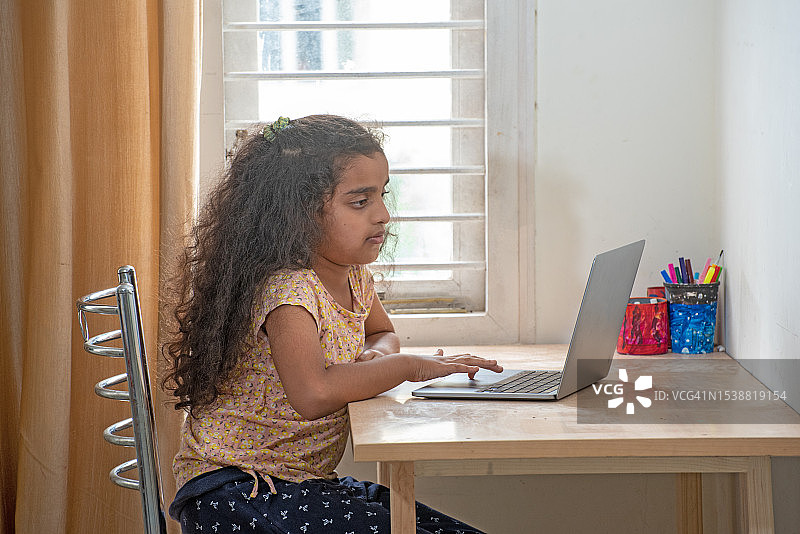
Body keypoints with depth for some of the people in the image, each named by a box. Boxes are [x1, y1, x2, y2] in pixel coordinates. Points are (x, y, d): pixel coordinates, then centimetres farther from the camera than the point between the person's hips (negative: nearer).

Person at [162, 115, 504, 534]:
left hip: (309, 482, 8)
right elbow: (312, 395, -38)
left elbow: (383, 333, 29)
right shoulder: (287, 288, -21)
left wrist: (374, 355, 3)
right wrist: (406, 366, -23)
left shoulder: (355, 276, 6)